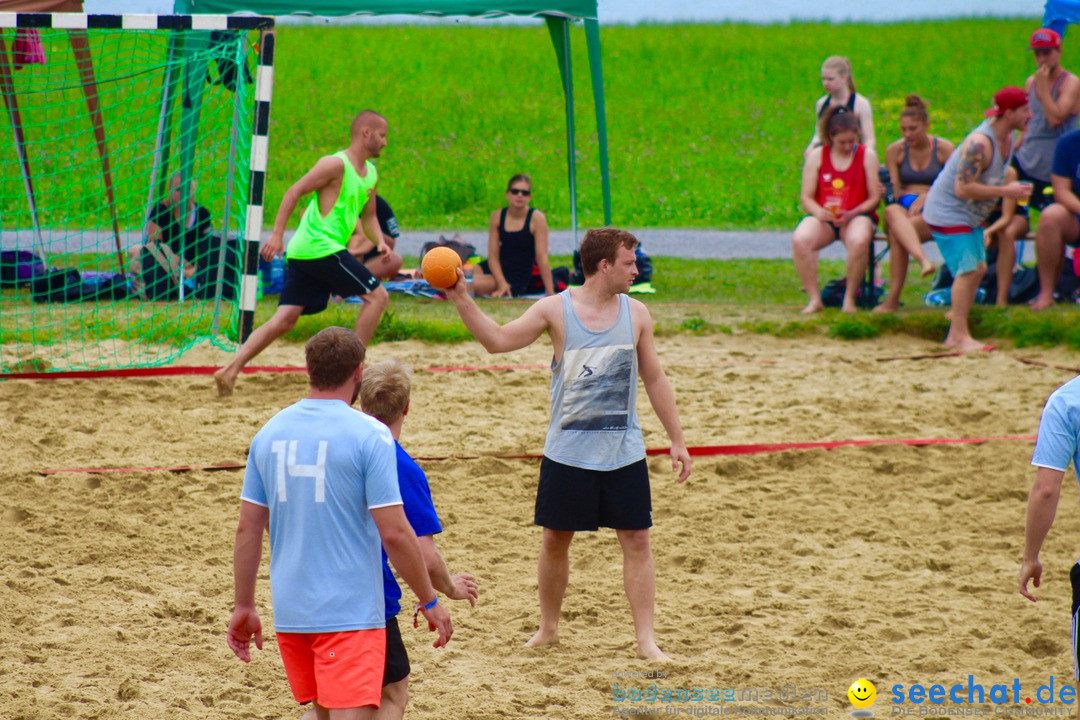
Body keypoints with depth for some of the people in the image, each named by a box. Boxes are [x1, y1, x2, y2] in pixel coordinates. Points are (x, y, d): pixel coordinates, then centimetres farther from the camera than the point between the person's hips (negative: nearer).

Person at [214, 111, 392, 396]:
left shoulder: (370, 174, 18)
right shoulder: (335, 164, -10)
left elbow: (368, 216, 28)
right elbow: (294, 192, -12)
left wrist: (379, 242, 8)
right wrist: (277, 234, -18)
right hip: (320, 248, -9)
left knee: (284, 320, 2)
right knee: (377, 296, -5)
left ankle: (230, 370, -4)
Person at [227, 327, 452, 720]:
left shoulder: (270, 432, 7)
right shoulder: (370, 434, -9)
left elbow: (247, 529, 8)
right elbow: (394, 533, -12)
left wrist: (244, 606, 16)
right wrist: (429, 601, -1)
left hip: (289, 610, 6)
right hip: (350, 612, -6)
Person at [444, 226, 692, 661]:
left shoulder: (635, 314, 2)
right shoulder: (556, 309, -5)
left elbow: (655, 380, 9)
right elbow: (497, 340, -5)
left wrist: (676, 439, 8)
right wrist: (462, 301, -18)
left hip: (624, 452, 1)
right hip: (567, 451, -1)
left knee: (636, 540, -2)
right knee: (555, 539, 7)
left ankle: (646, 639, 2)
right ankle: (548, 628, 25)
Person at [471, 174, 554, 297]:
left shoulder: (537, 218, -12)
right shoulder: (497, 216, -1)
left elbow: (542, 259, -13)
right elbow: (493, 256, -3)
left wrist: (550, 294, -14)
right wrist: (502, 283, -18)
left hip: (518, 278, -4)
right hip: (498, 270, 4)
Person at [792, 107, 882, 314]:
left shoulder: (867, 156, 5)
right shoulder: (817, 156, 8)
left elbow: (874, 198, 1)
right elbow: (806, 197, 5)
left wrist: (851, 214, -17)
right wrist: (819, 212, -18)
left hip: (857, 217, -2)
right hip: (823, 217, 2)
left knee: (859, 241, -38)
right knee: (799, 240, -31)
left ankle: (850, 297, -23)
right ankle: (814, 298, -25)